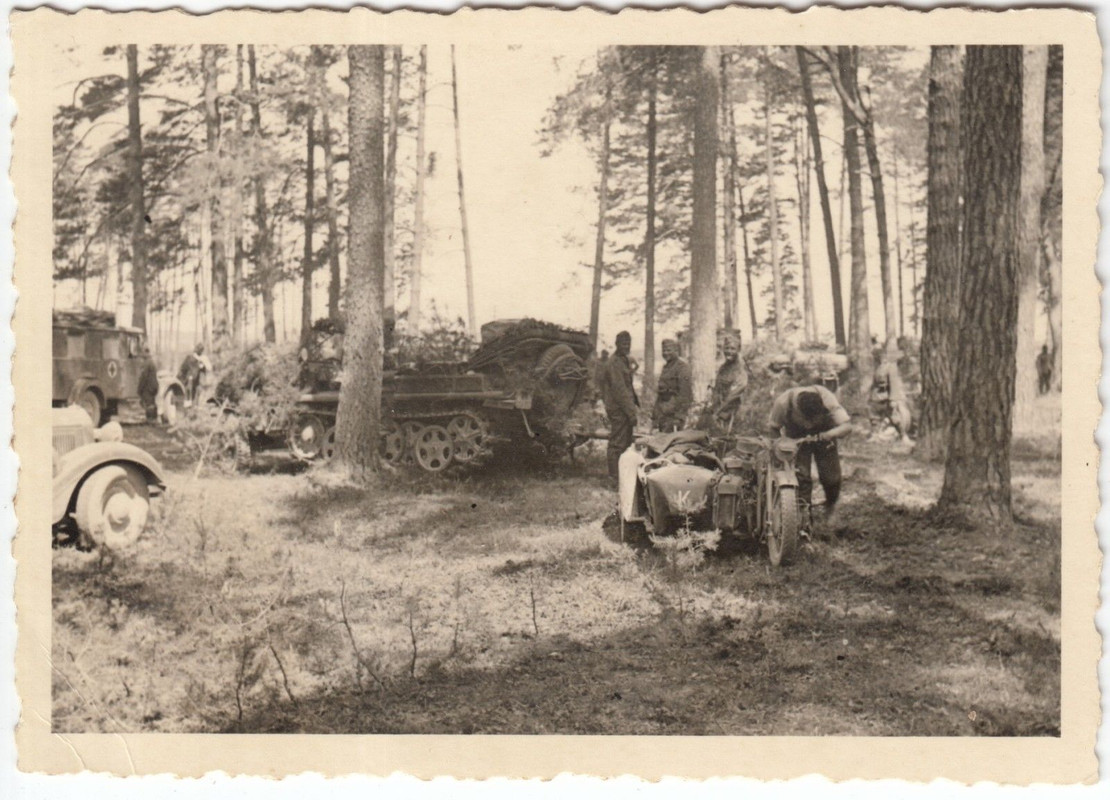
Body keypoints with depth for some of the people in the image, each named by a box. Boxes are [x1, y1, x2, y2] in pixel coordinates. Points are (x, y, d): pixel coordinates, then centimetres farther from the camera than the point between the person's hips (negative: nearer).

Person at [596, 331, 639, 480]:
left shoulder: (624, 361, 16)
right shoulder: (613, 364, -16)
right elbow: (619, 390, -20)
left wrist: (636, 402, 19)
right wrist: (631, 412, -21)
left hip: (625, 409, 10)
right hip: (618, 410, -10)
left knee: (626, 443, 15)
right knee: (617, 444, -5)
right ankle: (615, 477, 0)